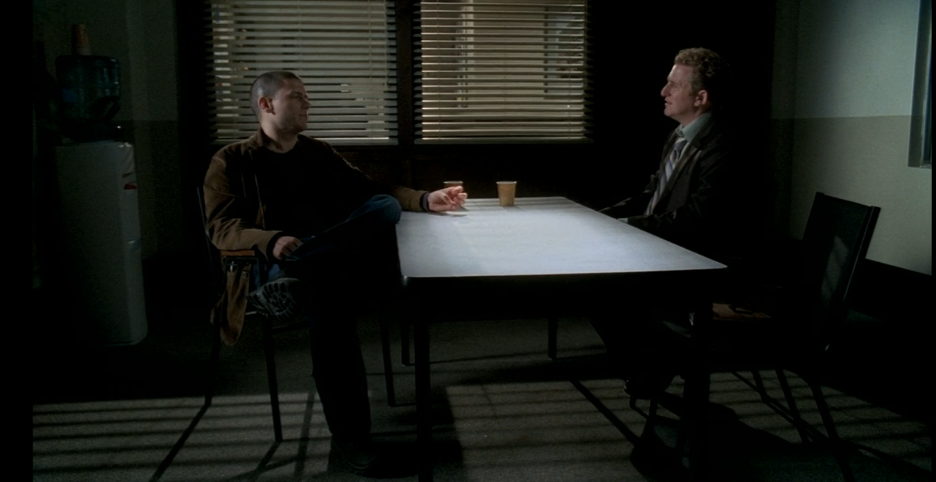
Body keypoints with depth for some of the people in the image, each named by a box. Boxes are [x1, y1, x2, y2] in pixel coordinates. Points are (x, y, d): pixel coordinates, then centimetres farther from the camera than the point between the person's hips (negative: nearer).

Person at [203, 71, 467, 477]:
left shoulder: (319, 153, 25)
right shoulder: (231, 161, 11)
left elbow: (374, 192, 21)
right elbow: (221, 228, -2)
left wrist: (425, 200, 3)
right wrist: (272, 241, -24)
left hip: (338, 258, 5)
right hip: (271, 266, -4)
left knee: (386, 207, -22)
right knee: (326, 292, -39)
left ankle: (297, 273, -41)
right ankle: (350, 437, -30)